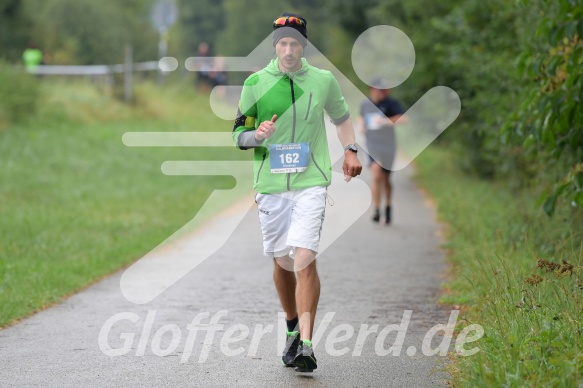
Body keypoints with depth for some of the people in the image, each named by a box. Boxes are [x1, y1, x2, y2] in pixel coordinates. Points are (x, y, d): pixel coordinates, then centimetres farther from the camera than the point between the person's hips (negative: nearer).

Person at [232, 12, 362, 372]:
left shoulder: (324, 81, 3)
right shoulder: (256, 83, 1)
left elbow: (341, 116, 23)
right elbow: (239, 133, 7)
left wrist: (350, 150, 11)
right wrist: (257, 135, -15)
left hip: (311, 183, -2)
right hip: (270, 184, 2)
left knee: (305, 259, -16)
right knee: (281, 262, 10)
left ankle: (306, 343, -16)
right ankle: (293, 326, 34)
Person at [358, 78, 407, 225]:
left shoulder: (390, 104, -8)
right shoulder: (365, 104, 4)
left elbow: (404, 118, -22)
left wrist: (385, 121, -31)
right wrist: (360, 125, 5)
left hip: (388, 146, -1)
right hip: (372, 145, 1)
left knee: (386, 180, 11)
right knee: (376, 175, -18)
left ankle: (388, 208, 33)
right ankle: (376, 210, -14)